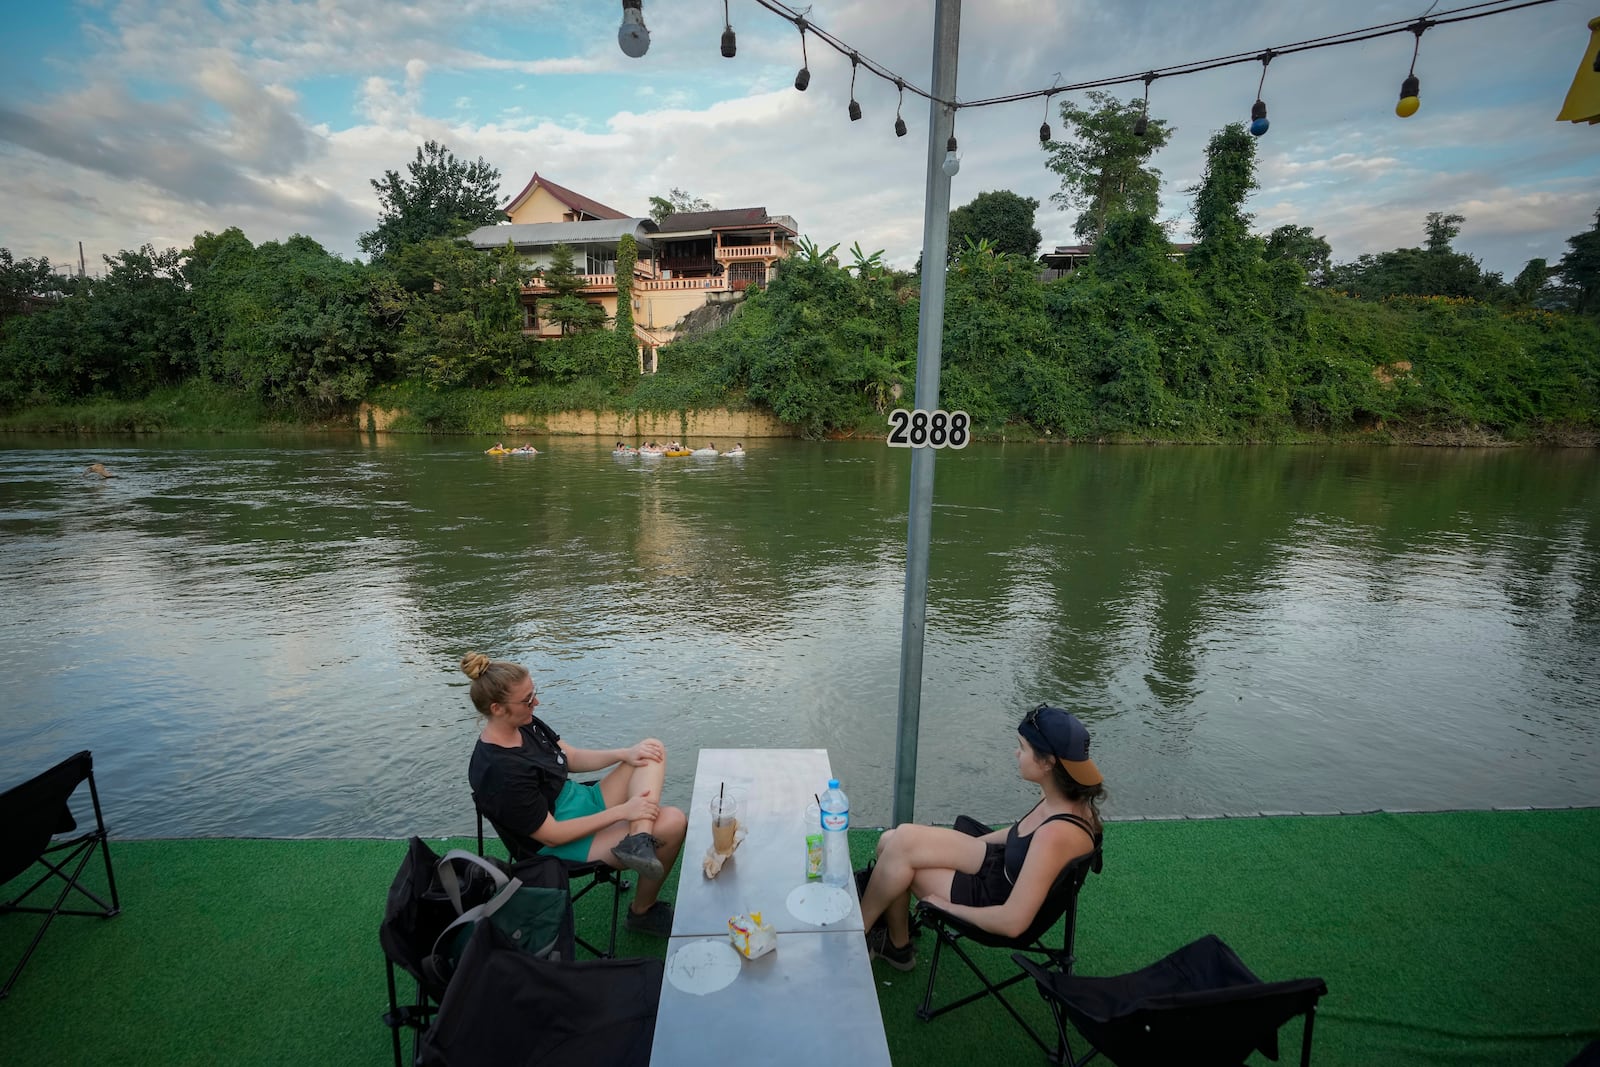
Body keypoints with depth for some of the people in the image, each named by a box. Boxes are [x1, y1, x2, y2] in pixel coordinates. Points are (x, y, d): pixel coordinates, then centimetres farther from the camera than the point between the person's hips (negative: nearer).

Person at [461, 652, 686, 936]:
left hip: (584, 800, 9)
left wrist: (624, 753, -7)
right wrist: (622, 811, -21)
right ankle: (642, 910, 2)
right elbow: (551, 835, -22)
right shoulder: (499, 771, -27)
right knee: (674, 822, -19)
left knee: (652, 749, -2)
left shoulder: (527, 724, -2)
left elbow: (573, 758, 9)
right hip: (563, 844, -9)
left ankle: (639, 839, -22)